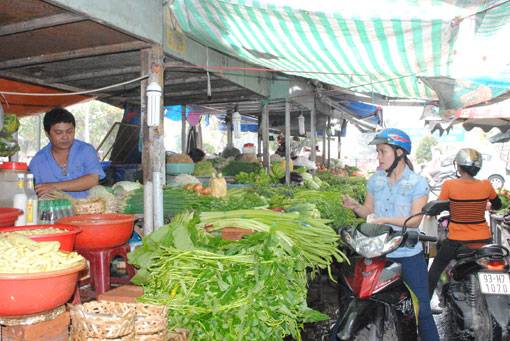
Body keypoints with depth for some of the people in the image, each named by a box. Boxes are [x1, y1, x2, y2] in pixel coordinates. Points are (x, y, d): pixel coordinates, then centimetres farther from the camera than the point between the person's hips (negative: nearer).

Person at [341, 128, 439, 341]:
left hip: (409, 254, -3)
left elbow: (415, 220, -12)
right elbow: (369, 212, 9)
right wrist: (355, 206, -11)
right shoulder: (375, 180, 7)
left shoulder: (417, 183, -6)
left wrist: (386, 220, -25)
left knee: (421, 308, 5)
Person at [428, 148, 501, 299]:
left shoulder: (449, 185, -16)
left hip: (457, 240, -2)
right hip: (483, 239, 2)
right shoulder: (486, 185, -7)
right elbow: (498, 205, 12)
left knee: (435, 268, 19)